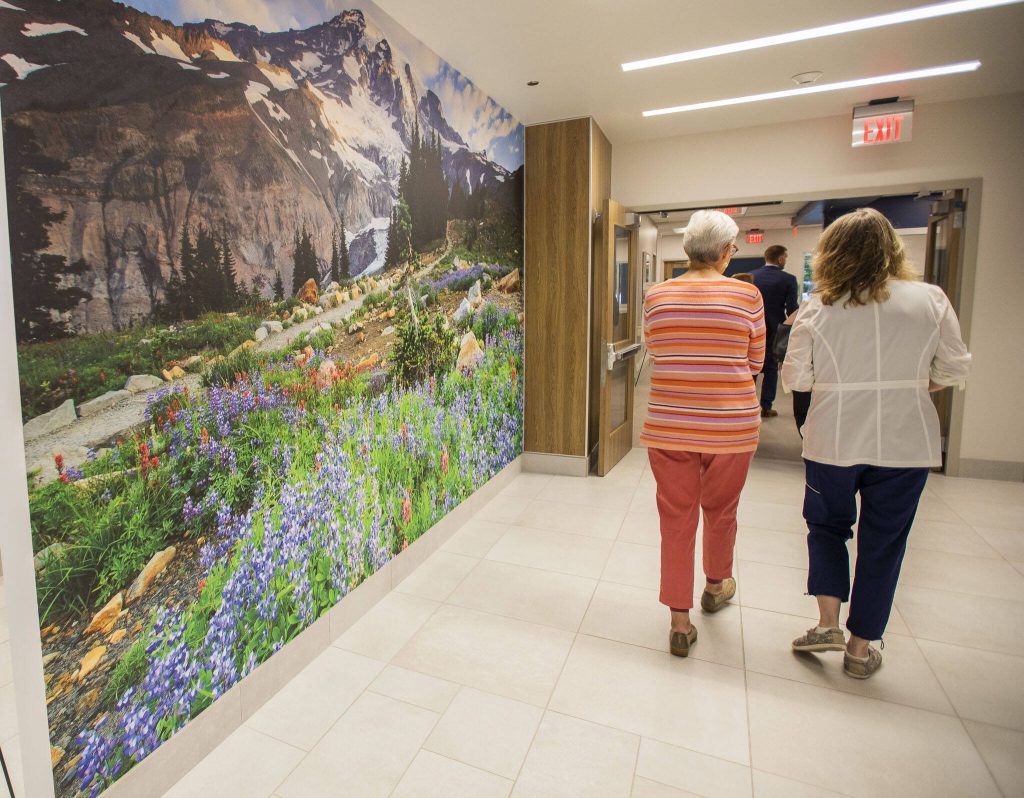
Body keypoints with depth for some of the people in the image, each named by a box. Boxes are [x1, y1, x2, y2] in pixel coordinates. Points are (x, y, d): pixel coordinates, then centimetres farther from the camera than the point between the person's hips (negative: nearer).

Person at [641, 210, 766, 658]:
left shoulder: (657, 296, 0)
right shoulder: (746, 295, -6)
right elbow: (755, 362, 3)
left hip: (667, 425, 1)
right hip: (730, 426, 0)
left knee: (676, 519, 11)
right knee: (719, 512, 21)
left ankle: (680, 623, 20)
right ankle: (715, 586, 47)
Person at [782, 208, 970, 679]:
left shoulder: (816, 309, -8)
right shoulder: (930, 300, -4)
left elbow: (794, 379, -5)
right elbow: (953, 371, 1)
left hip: (833, 441, -1)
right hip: (906, 443, 2)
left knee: (826, 525, 21)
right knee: (883, 543, 13)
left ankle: (828, 623, 13)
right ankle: (860, 648, 24)